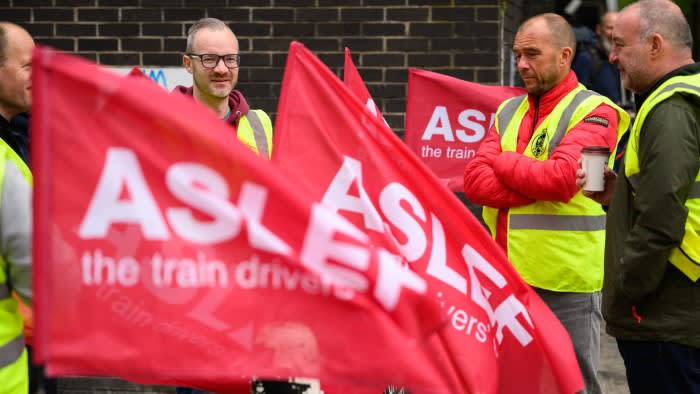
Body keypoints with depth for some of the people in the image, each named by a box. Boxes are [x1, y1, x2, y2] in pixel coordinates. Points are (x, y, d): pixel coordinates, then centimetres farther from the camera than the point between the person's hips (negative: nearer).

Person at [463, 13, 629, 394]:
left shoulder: (593, 112, -5)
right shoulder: (508, 112, 14)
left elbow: (561, 179, -21)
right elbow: (475, 182, 1)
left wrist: (503, 161, -5)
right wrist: (540, 187, -13)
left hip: (566, 283, -6)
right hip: (507, 278, 6)